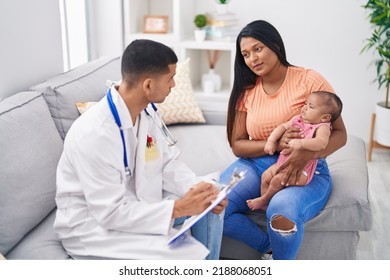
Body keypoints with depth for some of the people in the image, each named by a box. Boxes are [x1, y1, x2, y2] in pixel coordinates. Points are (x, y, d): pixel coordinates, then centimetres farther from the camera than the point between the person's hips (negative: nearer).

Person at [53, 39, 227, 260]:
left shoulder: (147, 111, -6)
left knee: (210, 206, 6)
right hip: (92, 225, -8)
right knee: (187, 253, -25)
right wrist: (178, 208, -28)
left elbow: (168, 164, 2)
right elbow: (111, 213, -29)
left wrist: (200, 189, -17)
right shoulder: (94, 134, -32)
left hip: (134, 203, 8)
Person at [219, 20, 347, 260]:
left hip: (306, 170, -4)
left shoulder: (309, 80, -6)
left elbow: (340, 134, -6)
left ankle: (283, 257, -4)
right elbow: (237, 145, 2)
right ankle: (270, 246, -1)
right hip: (256, 164, 4)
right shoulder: (246, 90, 5)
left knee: (282, 211, -36)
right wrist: (277, 143, -17)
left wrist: (307, 154, -27)